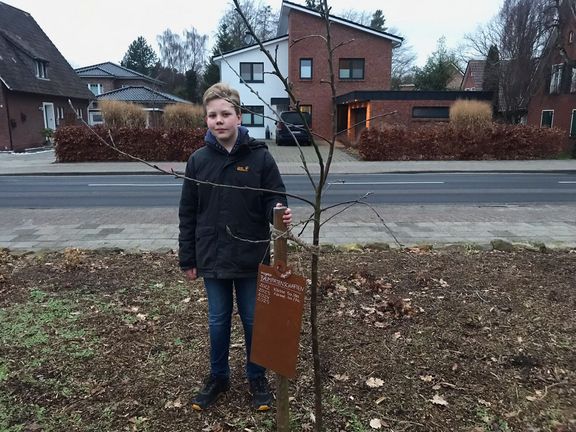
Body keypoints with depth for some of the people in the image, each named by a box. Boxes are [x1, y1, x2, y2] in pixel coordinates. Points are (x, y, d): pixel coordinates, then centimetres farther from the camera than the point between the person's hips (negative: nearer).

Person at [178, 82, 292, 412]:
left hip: (251, 258, -2)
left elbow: (274, 200, -4)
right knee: (218, 321, 17)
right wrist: (188, 259, 4)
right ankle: (219, 377, 38)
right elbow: (188, 214, 3)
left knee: (254, 320, 14)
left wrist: (280, 212, -29)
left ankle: (258, 377, 35)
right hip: (212, 258, 2)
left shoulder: (260, 156, -9)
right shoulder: (198, 160, -2)